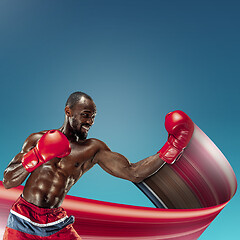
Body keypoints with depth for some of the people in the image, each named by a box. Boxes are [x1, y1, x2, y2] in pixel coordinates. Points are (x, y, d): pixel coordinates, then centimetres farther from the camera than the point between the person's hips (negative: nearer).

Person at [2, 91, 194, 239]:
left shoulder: (93, 149, -1)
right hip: (23, 222, 0)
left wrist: (169, 151, -18)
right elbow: (8, 181, -2)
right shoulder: (37, 140, 0)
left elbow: (133, 173, -9)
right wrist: (35, 158, -18)